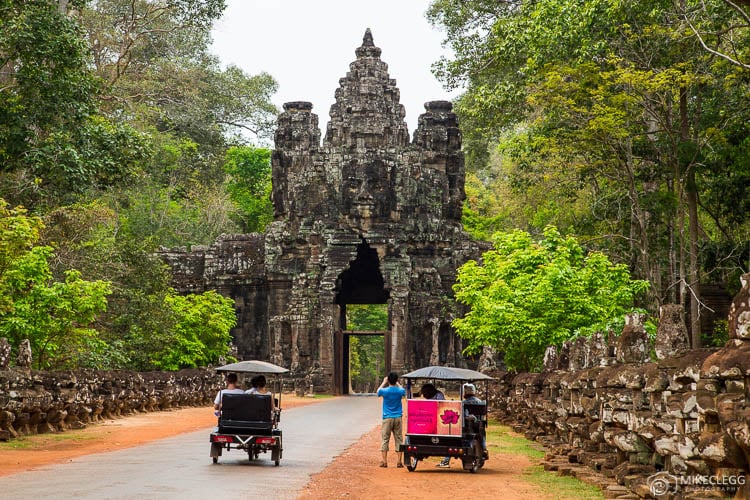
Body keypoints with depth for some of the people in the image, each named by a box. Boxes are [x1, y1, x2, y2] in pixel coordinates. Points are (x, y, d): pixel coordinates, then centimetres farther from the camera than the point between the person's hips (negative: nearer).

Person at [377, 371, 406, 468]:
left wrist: (384, 383, 26)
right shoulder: (400, 391, -4)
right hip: (398, 418, 2)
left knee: (385, 439, 4)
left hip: (387, 418, -2)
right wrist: (397, 383, 32)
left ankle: (384, 461, 1)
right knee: (398, 439, 6)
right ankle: (399, 462, 3)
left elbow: (378, 391, 15)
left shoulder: (385, 391, -10)